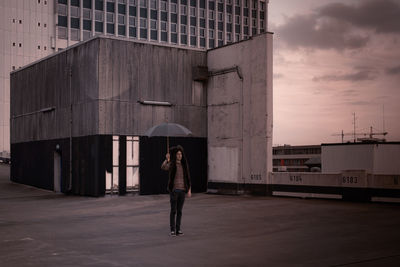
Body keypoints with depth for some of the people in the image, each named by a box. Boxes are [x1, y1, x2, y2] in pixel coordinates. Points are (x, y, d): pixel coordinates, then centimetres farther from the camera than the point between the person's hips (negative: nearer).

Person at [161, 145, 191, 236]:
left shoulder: (184, 165, 9)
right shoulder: (171, 164, -5)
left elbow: (188, 177, 11)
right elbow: (163, 167, -28)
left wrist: (189, 190, 5)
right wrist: (167, 160, -45)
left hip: (182, 190, 4)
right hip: (174, 190, -4)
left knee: (179, 211, 7)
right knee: (173, 210, -2)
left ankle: (178, 229, 13)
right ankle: (172, 230, 4)